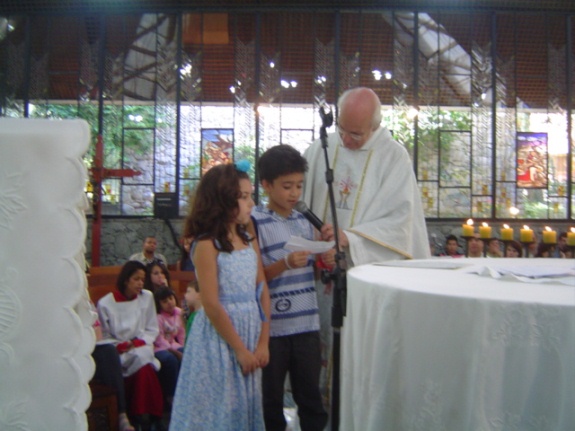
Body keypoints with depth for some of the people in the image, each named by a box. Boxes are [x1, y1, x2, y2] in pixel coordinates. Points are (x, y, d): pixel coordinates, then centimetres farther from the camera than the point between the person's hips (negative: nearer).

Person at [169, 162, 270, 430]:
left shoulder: (250, 242, 7)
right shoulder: (207, 245, -12)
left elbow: (262, 293, 6)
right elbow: (211, 305, -16)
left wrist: (263, 343, -1)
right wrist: (240, 349, -13)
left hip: (251, 331, 6)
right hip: (220, 336, -6)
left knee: (247, 404, 15)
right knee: (219, 407, 5)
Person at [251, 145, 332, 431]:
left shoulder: (305, 220, 9)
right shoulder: (255, 222, -7)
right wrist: (285, 264, -22)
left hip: (307, 323, 4)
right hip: (271, 327, -4)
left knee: (311, 396, 12)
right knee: (271, 399, 10)